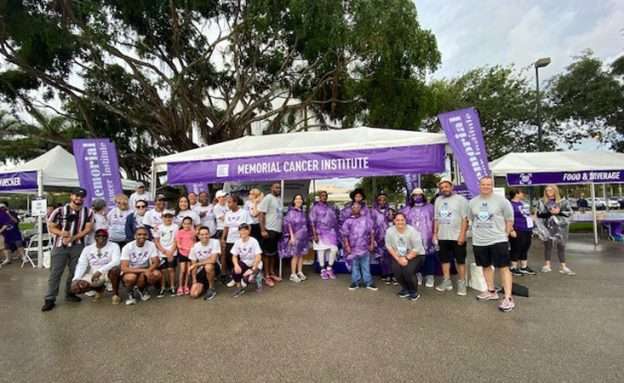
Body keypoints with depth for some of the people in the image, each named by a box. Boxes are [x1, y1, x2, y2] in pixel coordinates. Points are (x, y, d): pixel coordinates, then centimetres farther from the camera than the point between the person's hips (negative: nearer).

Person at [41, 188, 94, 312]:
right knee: (55, 272, 0)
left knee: (75, 271, 9)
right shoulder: (60, 211, -4)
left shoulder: (88, 212, 0)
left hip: (78, 246, 2)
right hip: (60, 246, -2)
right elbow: (50, 227, 0)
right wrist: (61, 233, -20)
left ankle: (70, 293, 25)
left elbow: (88, 229, -3)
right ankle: (50, 299, 7)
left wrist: (73, 238, -15)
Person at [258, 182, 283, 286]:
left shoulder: (280, 199, 12)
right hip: (269, 229, -7)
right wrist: (263, 230, -19)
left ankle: (272, 273, 28)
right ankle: (266, 276, 11)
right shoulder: (267, 198, -10)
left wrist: (282, 228, 13)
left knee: (274, 253, 16)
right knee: (267, 253, 2)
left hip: (278, 230, 7)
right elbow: (261, 214, -14)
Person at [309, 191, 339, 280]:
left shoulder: (331, 207, 14)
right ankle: (323, 270, 15)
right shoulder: (315, 208, 0)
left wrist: (336, 232, 12)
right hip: (320, 232, -4)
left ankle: (329, 268, 14)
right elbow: (312, 222, -5)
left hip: (331, 232, 4)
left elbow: (335, 220, 17)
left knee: (334, 249, -4)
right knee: (321, 251, 0)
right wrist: (314, 234, -13)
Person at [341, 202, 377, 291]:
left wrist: (372, 244, 0)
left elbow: (371, 232, 4)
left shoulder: (366, 219, 3)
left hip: (365, 247, 0)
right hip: (353, 248, 0)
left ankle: (369, 282, 14)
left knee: (366, 266, 6)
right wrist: (347, 246, -7)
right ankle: (355, 282, 19)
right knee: (354, 266, 10)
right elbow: (345, 235, 0)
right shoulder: (348, 221, 1)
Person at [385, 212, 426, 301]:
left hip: (416, 255, -3)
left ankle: (414, 292, 3)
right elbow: (389, 246, -7)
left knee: (408, 271, -26)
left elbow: (417, 248, -19)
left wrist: (406, 258, -23)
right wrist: (398, 259, -15)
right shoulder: (389, 231, -12)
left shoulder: (412, 231, -22)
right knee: (396, 270, -21)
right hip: (399, 256, 4)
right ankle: (405, 289, 9)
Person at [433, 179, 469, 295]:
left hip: (457, 236, -5)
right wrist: (435, 233, 9)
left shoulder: (460, 199, -6)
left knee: (460, 260, 4)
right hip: (443, 236, 5)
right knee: (444, 259, 12)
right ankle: (446, 281, 24)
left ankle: (461, 283, 15)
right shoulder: (438, 200, 11)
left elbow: (465, 219, -10)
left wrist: (462, 234, -16)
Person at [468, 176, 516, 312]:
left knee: (503, 267, -4)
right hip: (479, 241, 5)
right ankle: (491, 292, 30)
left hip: (498, 240, -5)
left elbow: (509, 219, 0)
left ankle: (508, 298, -1)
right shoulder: (472, 202, 6)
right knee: (486, 266, 15)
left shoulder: (501, 200, -5)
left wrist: (506, 233, 0)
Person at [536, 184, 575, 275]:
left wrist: (559, 212, -12)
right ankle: (547, 265, 9)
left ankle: (563, 267, 8)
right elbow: (539, 214, -3)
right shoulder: (542, 202, 4)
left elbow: (569, 212, 3)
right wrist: (549, 213, -17)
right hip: (548, 227, -1)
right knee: (548, 245, 1)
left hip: (561, 226, 1)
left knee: (561, 246, 4)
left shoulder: (563, 201, 8)